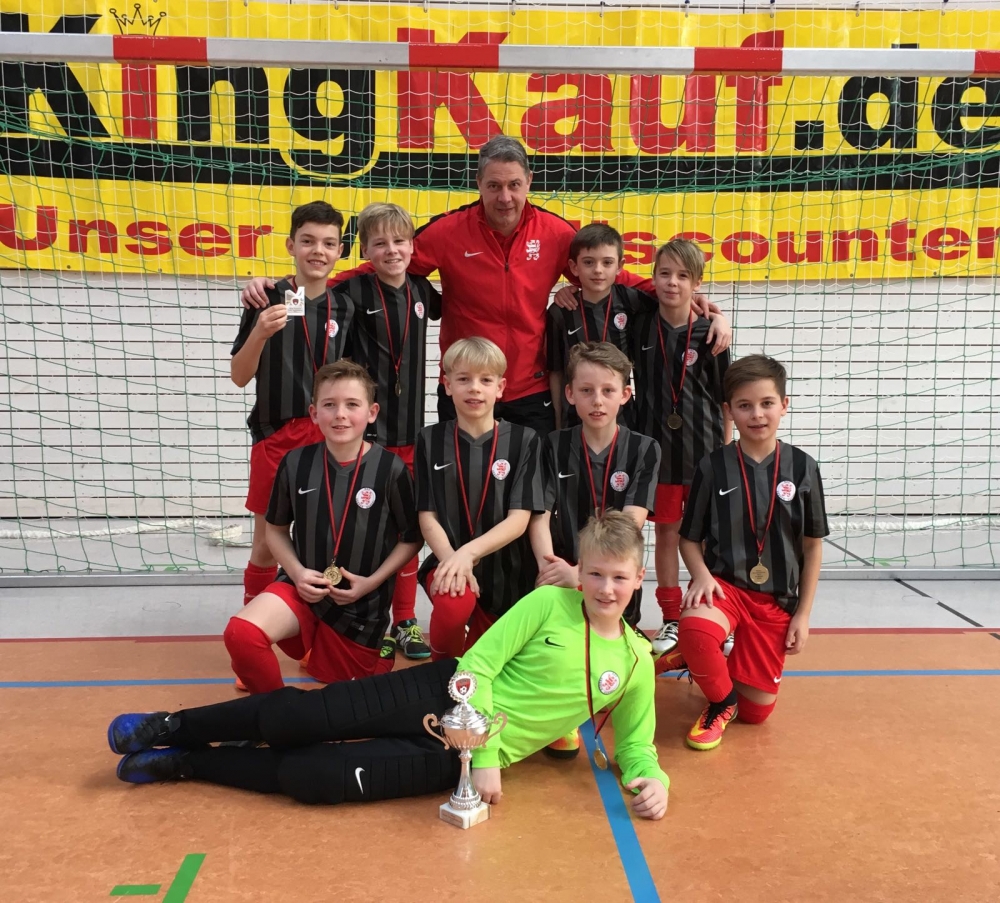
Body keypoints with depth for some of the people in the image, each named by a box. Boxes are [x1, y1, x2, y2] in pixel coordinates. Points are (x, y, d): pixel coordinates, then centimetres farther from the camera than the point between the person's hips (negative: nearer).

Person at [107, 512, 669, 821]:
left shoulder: (635, 662, 0)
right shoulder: (548, 603, -6)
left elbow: (635, 743, 11)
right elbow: (477, 665, -9)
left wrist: (651, 778, -11)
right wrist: (485, 753, -16)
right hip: (444, 696, 0)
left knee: (305, 776, -14)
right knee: (303, 714, -12)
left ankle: (183, 763, 6)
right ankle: (174, 727, 13)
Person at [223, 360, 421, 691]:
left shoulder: (390, 468, -13)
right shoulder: (295, 463, -7)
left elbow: (411, 538, -2)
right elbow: (276, 530, 7)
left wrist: (372, 582, -12)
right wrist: (296, 572, -9)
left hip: (361, 604, -1)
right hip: (304, 587, 1)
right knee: (240, 634, -26)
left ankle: (376, 645, 46)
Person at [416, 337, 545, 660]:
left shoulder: (523, 440, -1)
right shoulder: (430, 440, 2)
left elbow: (519, 519, -9)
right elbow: (427, 516, -2)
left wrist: (468, 552, -24)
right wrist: (451, 559, -23)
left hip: (506, 574, 1)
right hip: (448, 560, -1)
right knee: (453, 605, -33)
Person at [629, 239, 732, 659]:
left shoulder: (708, 333, -5)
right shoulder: (640, 326, -1)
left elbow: (725, 398, 0)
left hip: (703, 448, -1)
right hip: (656, 446, 1)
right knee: (666, 532, 10)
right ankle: (671, 620, 21)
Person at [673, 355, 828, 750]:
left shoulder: (802, 467, -3)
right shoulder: (713, 466, -5)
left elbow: (812, 545, 5)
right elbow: (690, 539, 2)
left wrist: (803, 614, 3)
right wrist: (702, 575, -18)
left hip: (777, 599, 2)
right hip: (724, 585, -1)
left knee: (757, 710, 3)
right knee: (693, 627, -37)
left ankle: (724, 667, 37)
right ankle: (721, 702, -5)